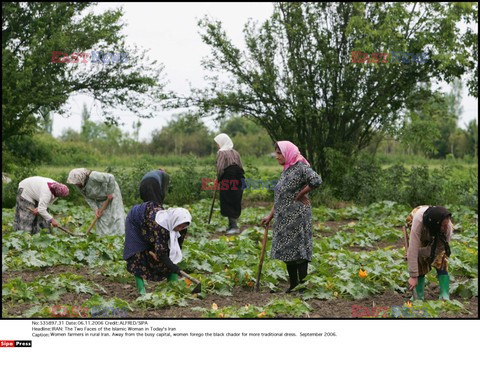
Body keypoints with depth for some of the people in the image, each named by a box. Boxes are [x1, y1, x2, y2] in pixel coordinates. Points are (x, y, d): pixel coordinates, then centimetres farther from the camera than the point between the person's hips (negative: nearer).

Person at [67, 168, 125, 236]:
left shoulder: (93, 176, -36)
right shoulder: (80, 185, -13)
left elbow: (110, 178, -33)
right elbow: (88, 198, -7)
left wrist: (110, 193, -25)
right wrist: (96, 209, -18)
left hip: (111, 193, -7)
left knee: (115, 216, -10)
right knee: (101, 218, 0)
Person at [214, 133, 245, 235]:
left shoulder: (221, 152, -9)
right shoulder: (235, 153, 11)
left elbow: (220, 168, -14)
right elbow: (241, 167, 12)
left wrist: (218, 179, 1)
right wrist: (239, 178, 17)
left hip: (227, 181, -7)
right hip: (237, 182, 7)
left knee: (228, 204, -1)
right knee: (235, 203, 13)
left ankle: (234, 226, -6)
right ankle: (232, 225, 20)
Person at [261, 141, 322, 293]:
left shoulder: (300, 167, -11)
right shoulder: (286, 170, 15)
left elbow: (316, 180, -28)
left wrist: (300, 195, -16)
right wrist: (270, 215, 17)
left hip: (297, 217, -9)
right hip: (285, 218, 9)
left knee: (298, 249, -4)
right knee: (287, 251, 12)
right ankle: (293, 285, 20)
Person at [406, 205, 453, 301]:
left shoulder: (448, 227, -39)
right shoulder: (418, 221, -46)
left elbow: (438, 248, -24)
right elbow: (413, 250, -44)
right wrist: (413, 276, -42)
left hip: (437, 236, 1)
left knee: (441, 262, -17)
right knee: (419, 263, -13)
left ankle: (445, 296, -16)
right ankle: (419, 298, -4)